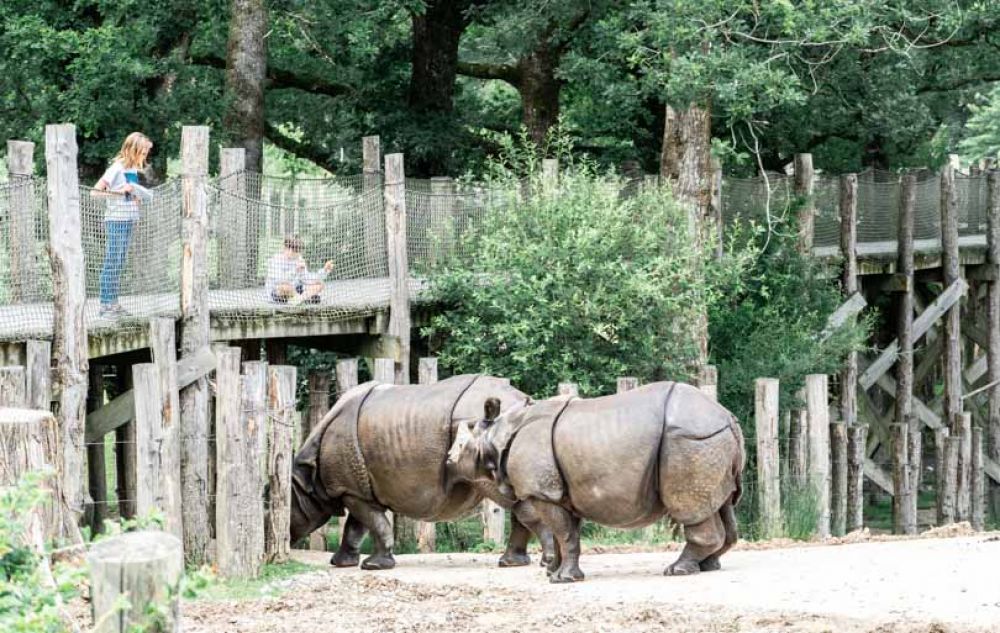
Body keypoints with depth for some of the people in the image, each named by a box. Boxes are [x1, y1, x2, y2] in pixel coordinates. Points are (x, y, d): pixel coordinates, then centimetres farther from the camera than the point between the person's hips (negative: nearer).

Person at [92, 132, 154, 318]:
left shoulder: (134, 169, 11)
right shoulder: (117, 168, -12)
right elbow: (96, 191, -17)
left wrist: (136, 195, 1)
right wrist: (121, 191, -25)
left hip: (129, 221, 8)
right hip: (116, 220, -8)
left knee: (119, 265, 10)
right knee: (111, 263, -6)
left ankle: (113, 303, 14)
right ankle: (105, 305, -5)